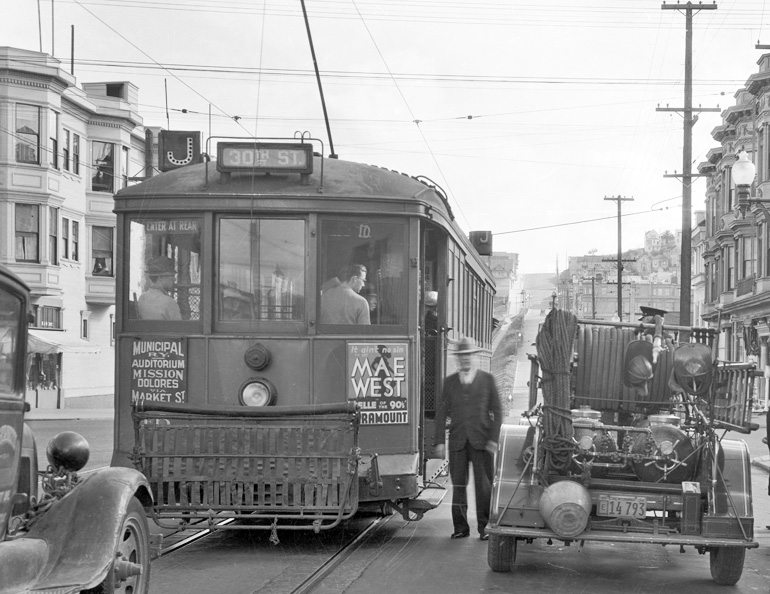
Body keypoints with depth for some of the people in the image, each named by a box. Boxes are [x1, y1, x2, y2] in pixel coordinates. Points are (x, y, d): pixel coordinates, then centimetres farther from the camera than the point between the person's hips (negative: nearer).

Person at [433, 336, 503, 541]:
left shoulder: (487, 379, 5)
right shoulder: (450, 382, 10)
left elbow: (497, 411, 3)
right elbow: (442, 413, 8)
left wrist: (494, 439, -6)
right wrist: (439, 441, 0)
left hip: (481, 441, -2)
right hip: (457, 441, 2)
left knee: (484, 484, -3)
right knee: (458, 485, 3)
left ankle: (485, 527, 4)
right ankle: (461, 527, 10)